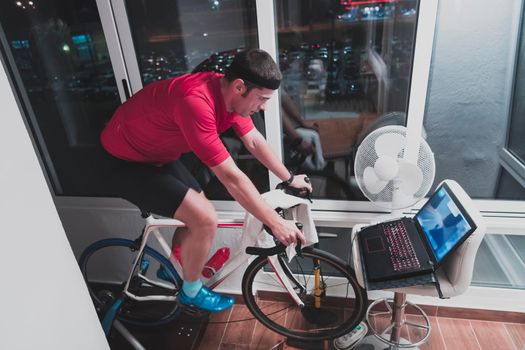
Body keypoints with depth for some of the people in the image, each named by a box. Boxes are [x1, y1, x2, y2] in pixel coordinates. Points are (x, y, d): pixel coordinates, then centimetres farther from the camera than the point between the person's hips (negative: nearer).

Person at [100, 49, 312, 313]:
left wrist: (289, 179, 10)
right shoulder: (196, 102, -36)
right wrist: (275, 223, -26)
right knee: (205, 219, -16)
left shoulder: (229, 92, -8)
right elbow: (231, 177, -34)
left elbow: (254, 142, 5)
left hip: (157, 154, 9)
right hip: (124, 163, -9)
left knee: (197, 213, 13)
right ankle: (191, 291, 12)